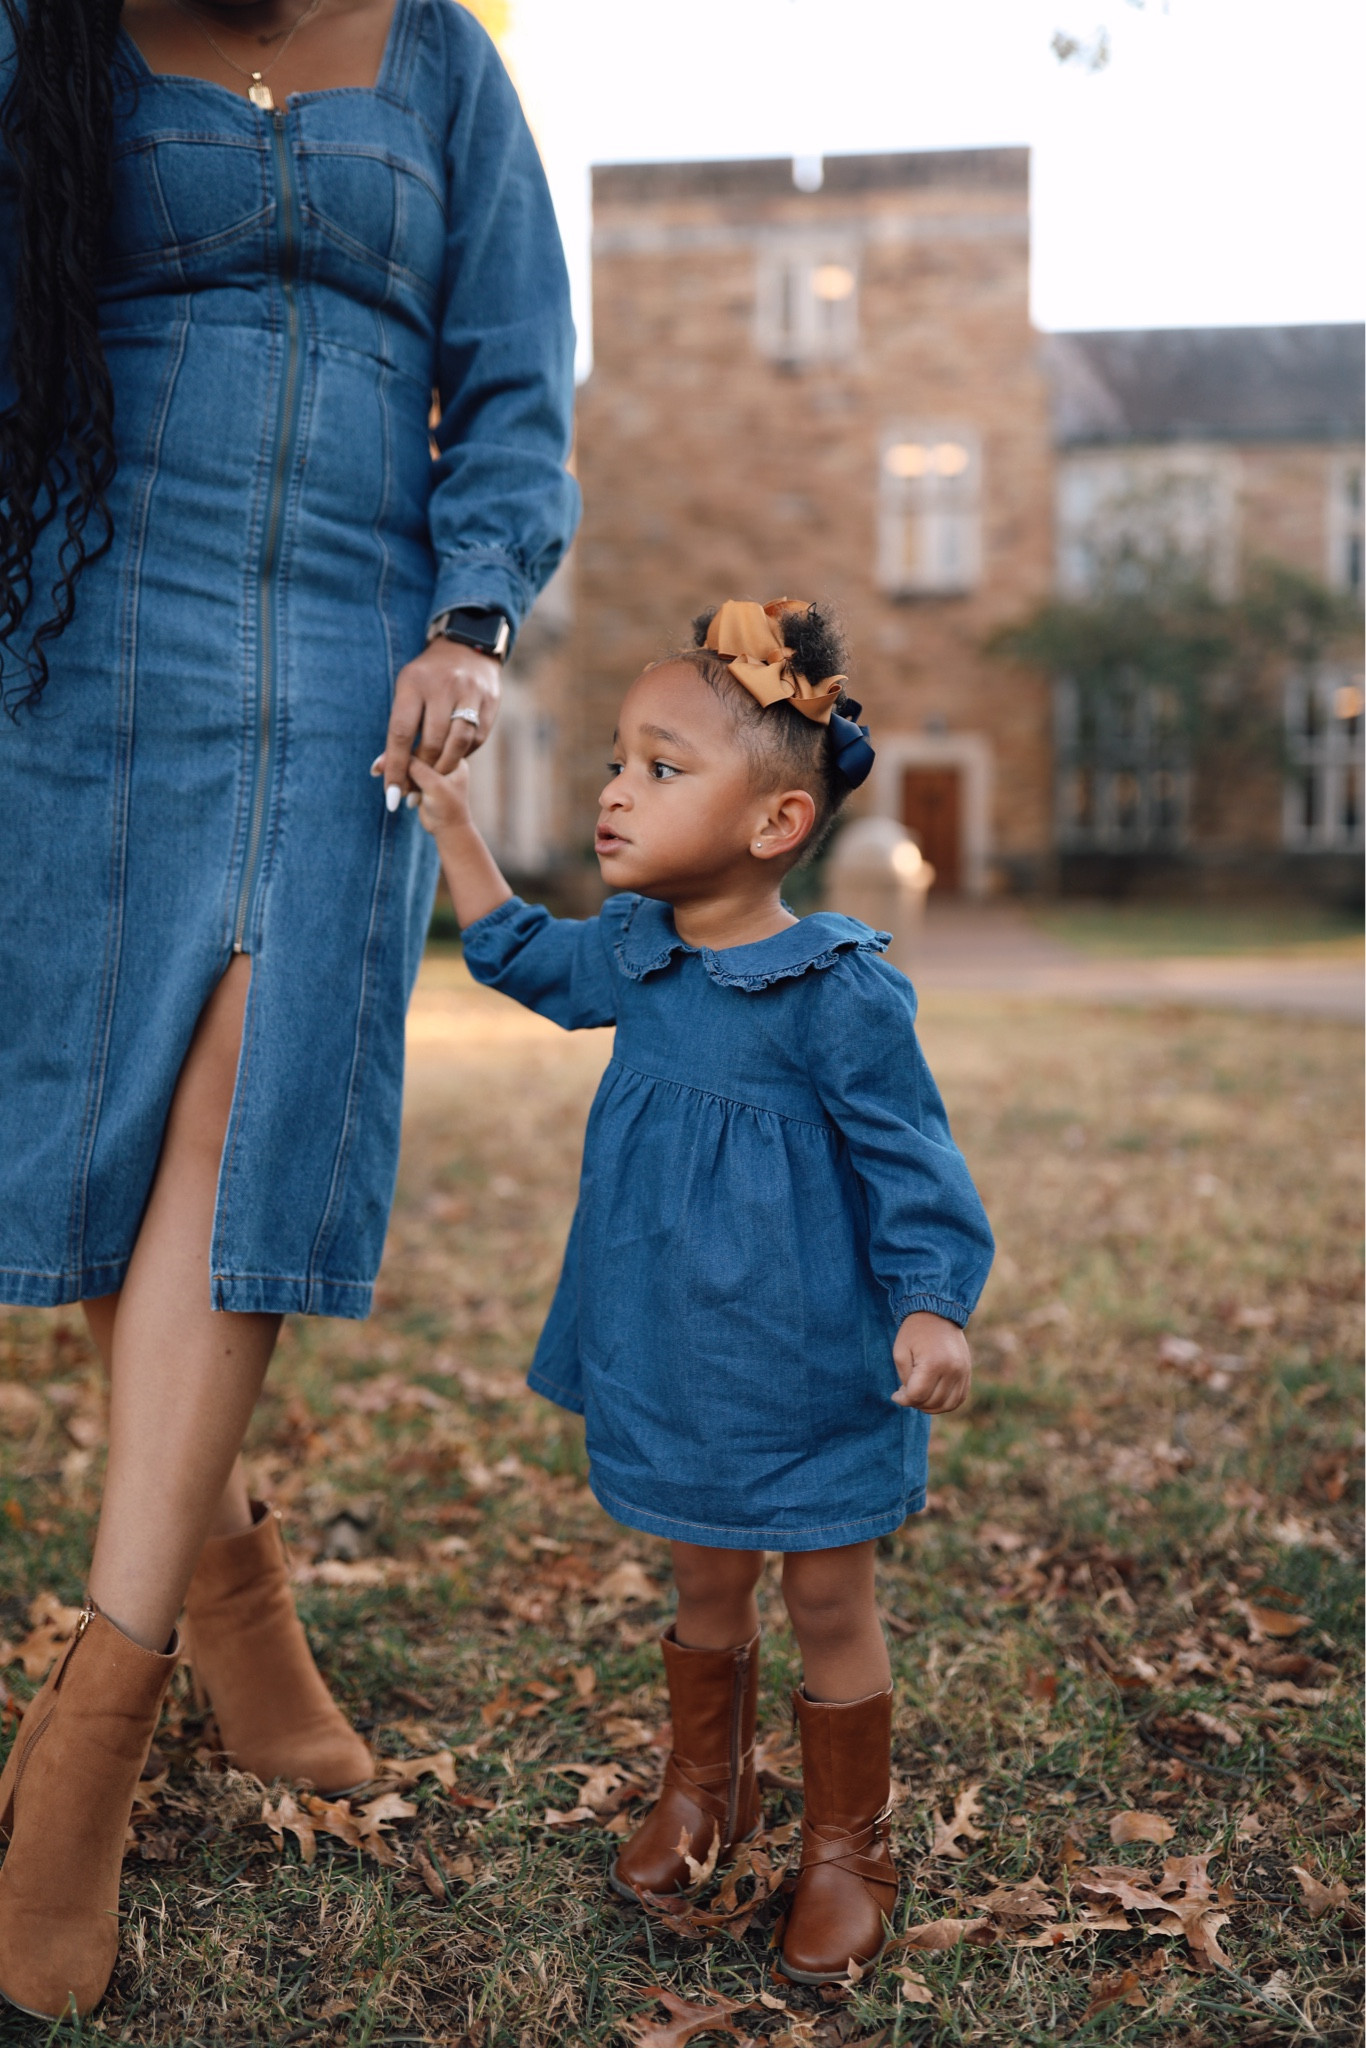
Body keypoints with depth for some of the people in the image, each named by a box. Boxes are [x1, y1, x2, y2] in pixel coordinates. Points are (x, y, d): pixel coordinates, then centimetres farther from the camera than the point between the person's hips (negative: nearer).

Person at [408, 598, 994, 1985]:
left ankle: (843, 1849, 30)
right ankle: (704, 1791, 44)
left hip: (806, 1366, -5)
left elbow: (910, 1164, -14)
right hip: (672, 1356, 6)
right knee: (705, 1587, 22)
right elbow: (516, 955, 21)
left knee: (829, 1607, 11)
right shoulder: (631, 955, 0)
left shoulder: (840, 994, -21)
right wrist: (450, 823, 16)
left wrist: (930, 1311, -24)